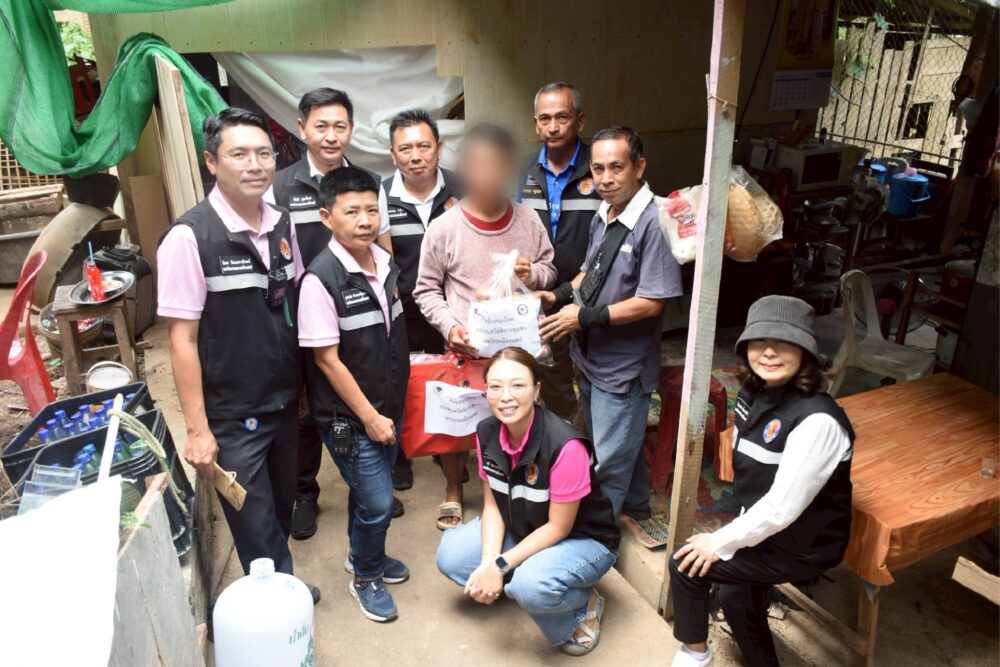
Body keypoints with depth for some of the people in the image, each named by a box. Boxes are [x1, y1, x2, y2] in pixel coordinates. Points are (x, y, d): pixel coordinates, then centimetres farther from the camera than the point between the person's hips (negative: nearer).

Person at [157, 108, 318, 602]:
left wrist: (304, 385, 8)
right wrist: (197, 429, -14)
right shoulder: (190, 237, -17)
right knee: (256, 530, 8)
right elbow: (182, 338, -14)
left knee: (282, 512, 22)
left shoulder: (282, 224, 1)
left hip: (285, 403, 6)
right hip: (232, 415, -5)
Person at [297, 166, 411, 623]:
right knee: (378, 502, 1)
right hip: (347, 416, -6)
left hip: (387, 406, 6)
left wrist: (392, 409, 10)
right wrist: (370, 418, -14)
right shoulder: (321, 279, -21)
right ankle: (365, 577, 28)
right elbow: (327, 360, -18)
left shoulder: (386, 262, -1)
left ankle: (364, 555, 47)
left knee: (370, 490, 21)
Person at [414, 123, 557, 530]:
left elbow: (549, 269, 10)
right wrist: (449, 325, -15)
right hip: (465, 348, -1)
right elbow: (427, 290, -2)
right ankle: (453, 492, 38)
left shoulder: (527, 220, -2)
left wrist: (533, 274, -11)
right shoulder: (444, 228, -9)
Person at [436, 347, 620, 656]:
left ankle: (584, 603, -1)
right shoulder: (486, 433, -13)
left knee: (531, 587, -34)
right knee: (450, 556, -8)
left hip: (583, 539, -6)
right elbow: (492, 504, -4)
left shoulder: (564, 446, -32)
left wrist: (501, 565, -24)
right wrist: (488, 562, -19)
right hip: (522, 529, 6)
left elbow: (559, 528, -23)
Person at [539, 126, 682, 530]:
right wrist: (559, 295, 0)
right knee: (618, 447, 25)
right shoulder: (603, 216, 3)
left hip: (623, 367, -8)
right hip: (591, 357, 8)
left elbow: (650, 302, -23)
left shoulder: (654, 222, -21)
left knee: (610, 464, 8)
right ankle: (637, 511, 47)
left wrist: (584, 317, -21)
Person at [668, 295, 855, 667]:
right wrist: (739, 529, 6)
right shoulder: (753, 393, -4)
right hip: (762, 526, 7)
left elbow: (782, 508, -27)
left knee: (686, 564, -6)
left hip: (802, 547, -7)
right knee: (733, 596, 17)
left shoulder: (817, 420, -30)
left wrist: (720, 543, -18)